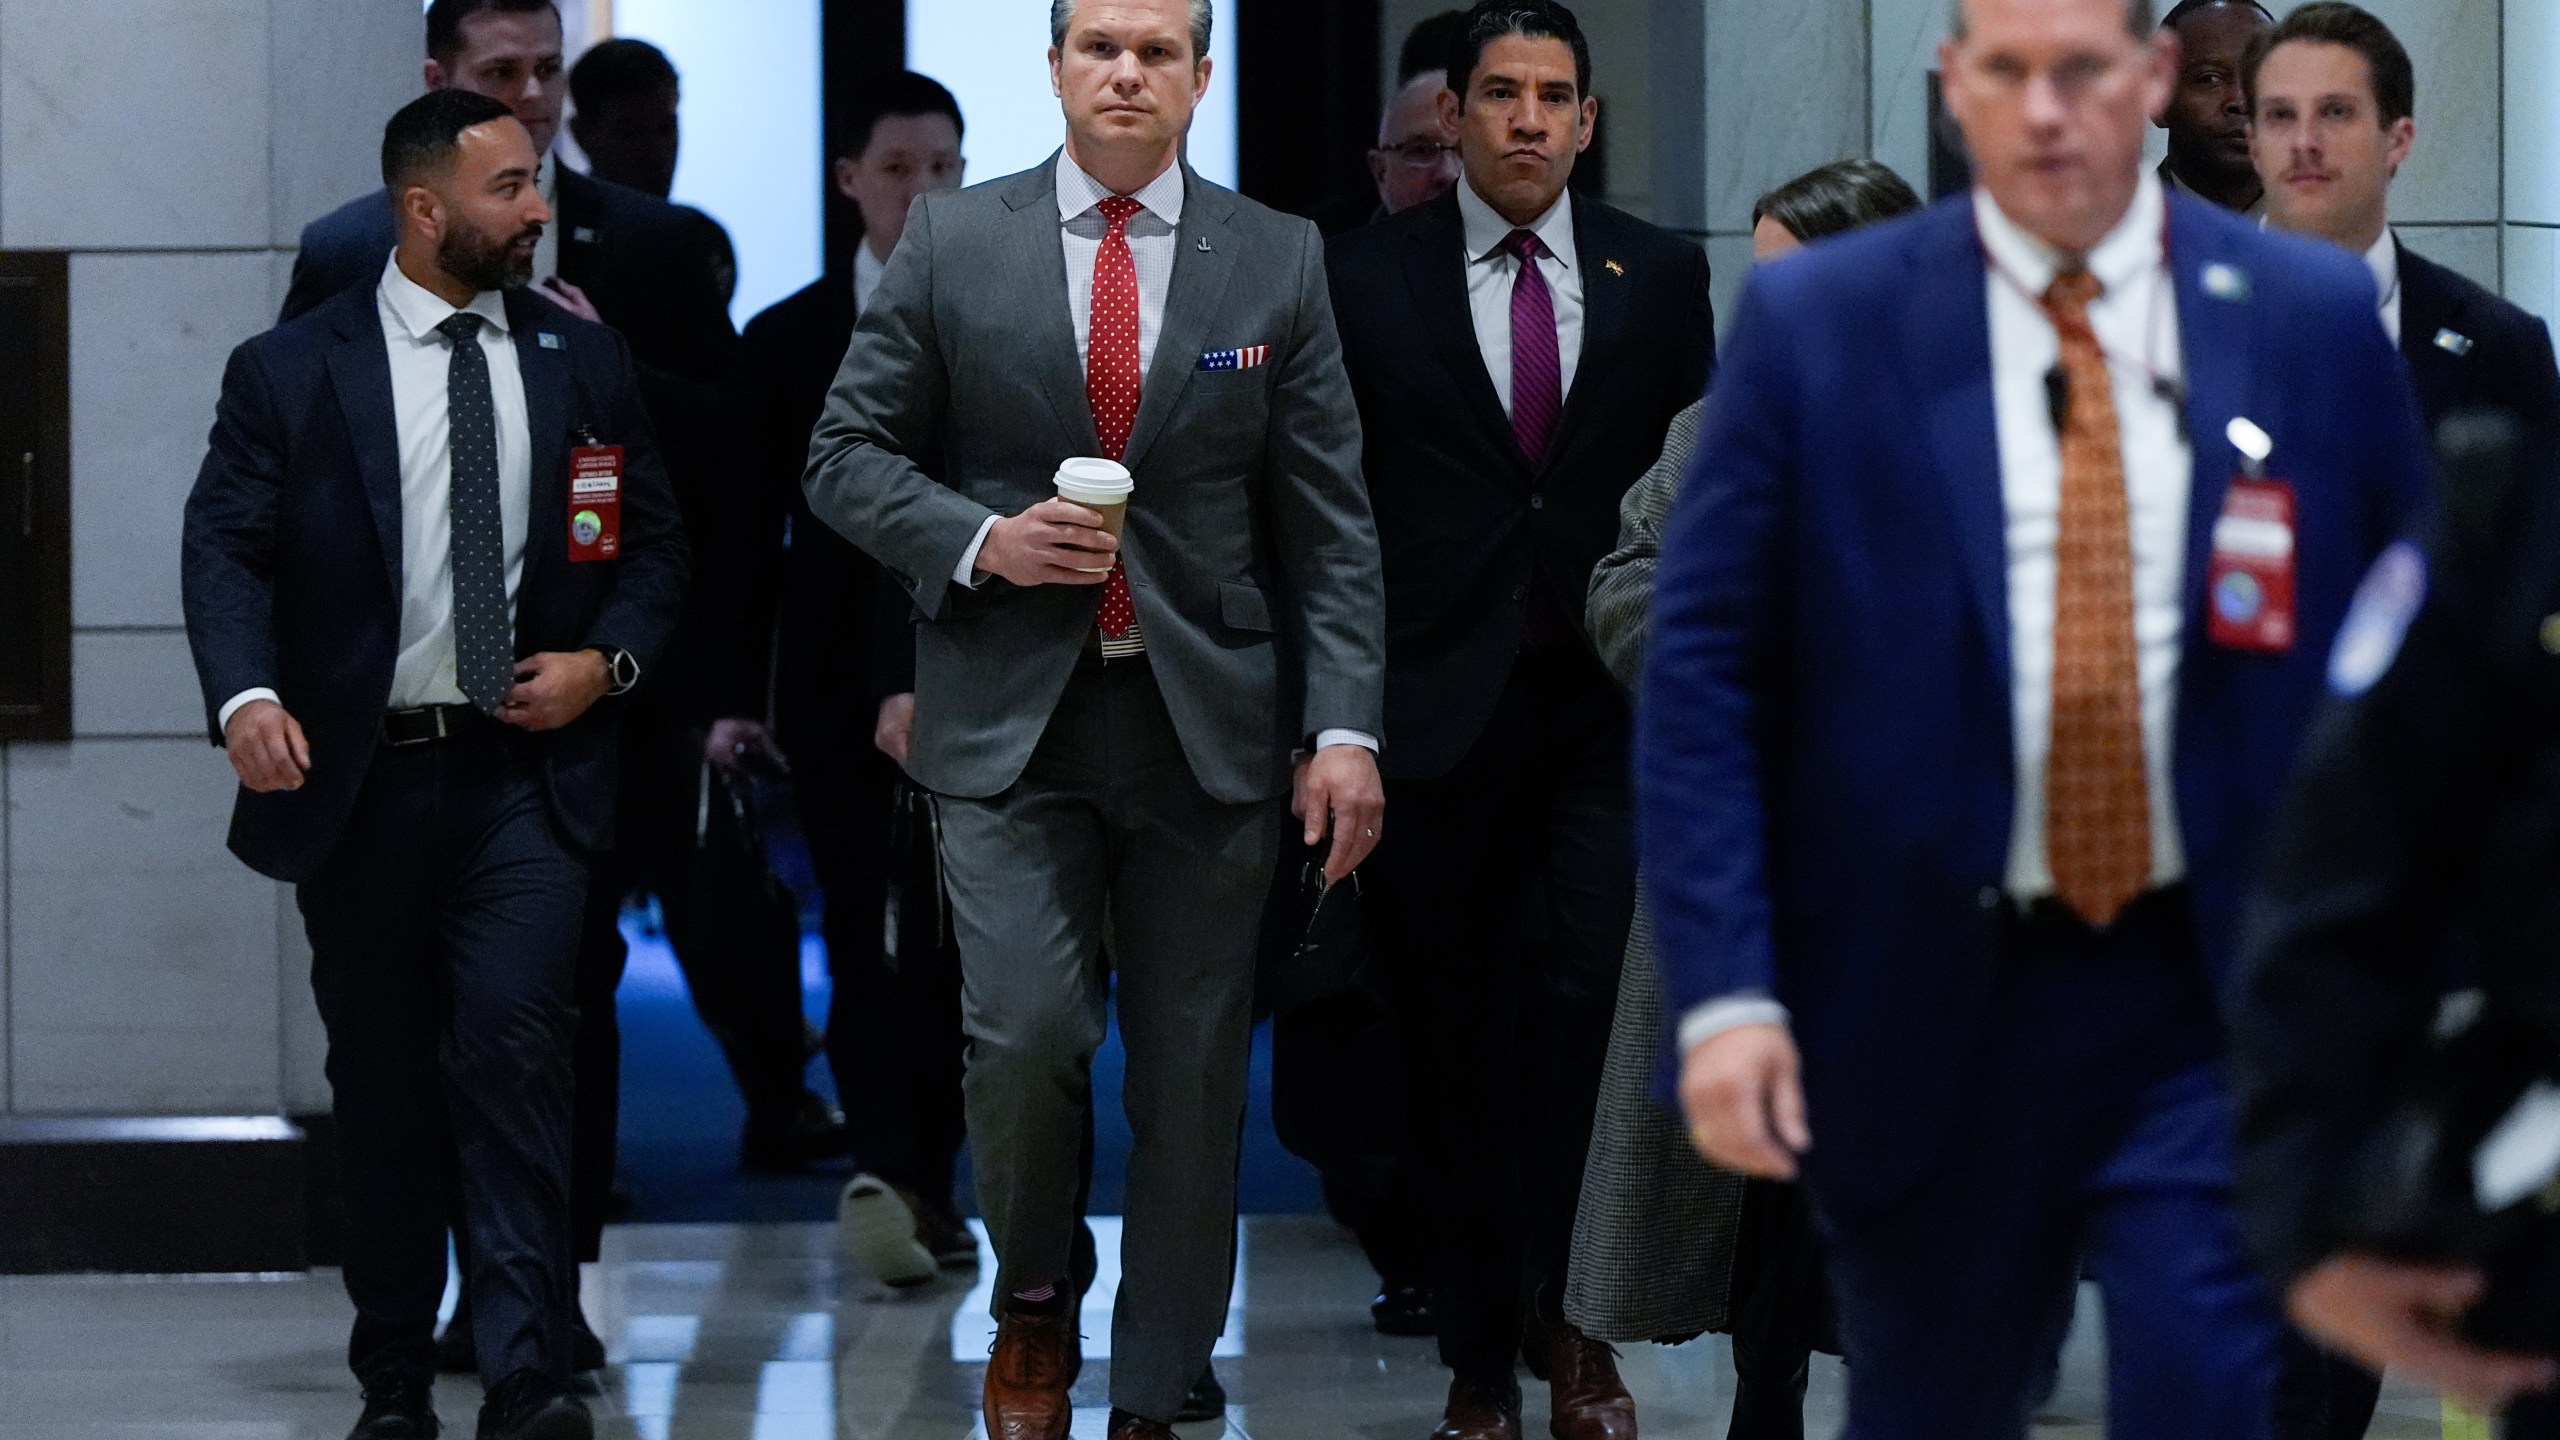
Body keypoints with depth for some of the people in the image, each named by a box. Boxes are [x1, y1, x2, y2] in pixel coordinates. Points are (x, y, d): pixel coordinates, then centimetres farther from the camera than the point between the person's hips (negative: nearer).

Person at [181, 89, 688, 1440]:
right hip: (358, 777, 0)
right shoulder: (289, 372, 1)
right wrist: (246, 694, -24)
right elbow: (226, 545, -6)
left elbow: (655, 546, 14)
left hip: (525, 775, 0)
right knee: (382, 1082, 7)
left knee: (514, 1039, -16)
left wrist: (606, 662, -5)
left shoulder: (585, 364, 8)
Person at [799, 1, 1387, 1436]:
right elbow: (849, 455, 7)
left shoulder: (1278, 261, 5)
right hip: (1014, 720, -1)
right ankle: (1036, 1303, 14)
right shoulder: (953, 245, 4)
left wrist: (1345, 728, -4)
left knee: (1194, 1082, 2)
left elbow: (1331, 521, 4)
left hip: (1209, 724, 1)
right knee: (1026, 1037, -14)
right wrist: (980, 541, -11)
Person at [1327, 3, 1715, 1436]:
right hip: (1441, 707, 0)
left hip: (1607, 702, 1)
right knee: (1458, 1033, 4)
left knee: (1584, 996, -14)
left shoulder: (1661, 274, 8)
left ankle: (1563, 1314, -3)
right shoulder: (1369, 275, 3)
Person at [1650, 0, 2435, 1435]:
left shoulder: (2316, 320, 3)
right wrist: (1725, 989, -12)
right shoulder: (1817, 325, -1)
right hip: (1936, 1007, 0)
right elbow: (1703, 673, -2)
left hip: (2220, 1004, 0)